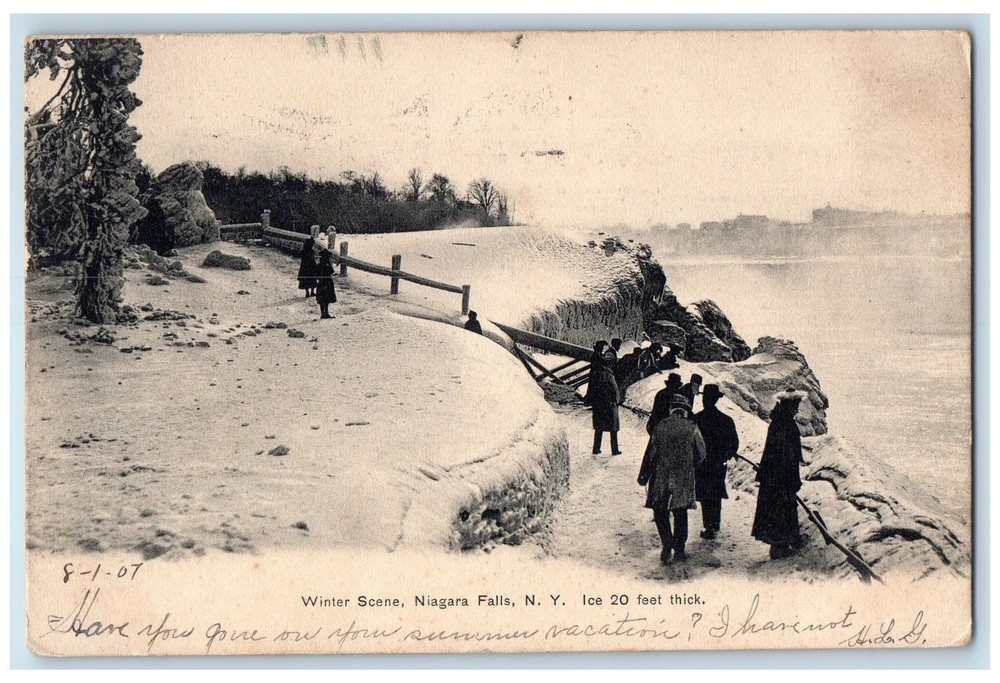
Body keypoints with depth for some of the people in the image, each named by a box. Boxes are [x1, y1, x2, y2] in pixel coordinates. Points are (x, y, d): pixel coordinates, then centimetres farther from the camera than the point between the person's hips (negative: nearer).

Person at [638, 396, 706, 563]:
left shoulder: (660, 427, -5)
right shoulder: (692, 428, -5)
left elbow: (651, 453, -4)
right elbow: (701, 454, 0)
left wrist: (644, 476, 6)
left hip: (661, 479, -1)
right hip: (683, 480, 1)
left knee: (661, 513, 10)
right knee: (680, 515, 13)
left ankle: (667, 545, -6)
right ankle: (679, 550, 13)